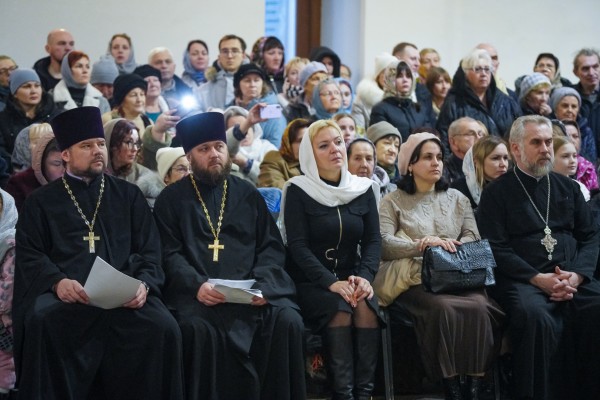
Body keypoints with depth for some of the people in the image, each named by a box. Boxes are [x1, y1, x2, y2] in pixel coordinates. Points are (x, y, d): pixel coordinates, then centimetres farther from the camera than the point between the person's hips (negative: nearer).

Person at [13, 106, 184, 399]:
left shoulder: (128, 195, 20)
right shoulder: (41, 202, 17)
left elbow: (150, 250, 14)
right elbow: (29, 255, 7)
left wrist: (144, 284, -8)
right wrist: (57, 281, -15)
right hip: (64, 294, -1)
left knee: (163, 328, -28)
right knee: (42, 322, -35)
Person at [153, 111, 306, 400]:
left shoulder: (248, 194, 18)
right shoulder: (171, 199, 12)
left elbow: (271, 246, 11)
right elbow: (169, 254, 2)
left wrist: (262, 285, -9)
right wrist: (197, 285, -18)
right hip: (198, 293, -2)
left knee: (287, 322, -25)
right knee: (199, 329, -34)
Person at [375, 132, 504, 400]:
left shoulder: (457, 198, 21)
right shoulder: (393, 202, 9)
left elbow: (473, 238, 9)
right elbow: (383, 244, -6)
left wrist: (453, 248, -14)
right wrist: (422, 244, -21)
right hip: (416, 279, -3)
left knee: (478, 307, -30)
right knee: (444, 307, -35)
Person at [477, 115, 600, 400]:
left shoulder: (568, 188, 21)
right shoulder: (497, 193, 7)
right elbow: (496, 248, -3)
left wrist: (577, 275, -5)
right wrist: (538, 278, -14)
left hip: (573, 278, 4)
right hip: (521, 279, -4)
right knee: (537, 319, -36)